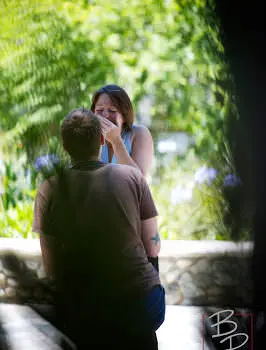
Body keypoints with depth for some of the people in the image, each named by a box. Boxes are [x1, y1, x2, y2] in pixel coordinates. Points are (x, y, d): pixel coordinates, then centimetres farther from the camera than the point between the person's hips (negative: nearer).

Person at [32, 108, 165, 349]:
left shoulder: (49, 190, -5)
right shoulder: (133, 177, -3)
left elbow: (51, 269, -1)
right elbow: (153, 249, 2)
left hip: (82, 318, 0)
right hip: (140, 303, 0)